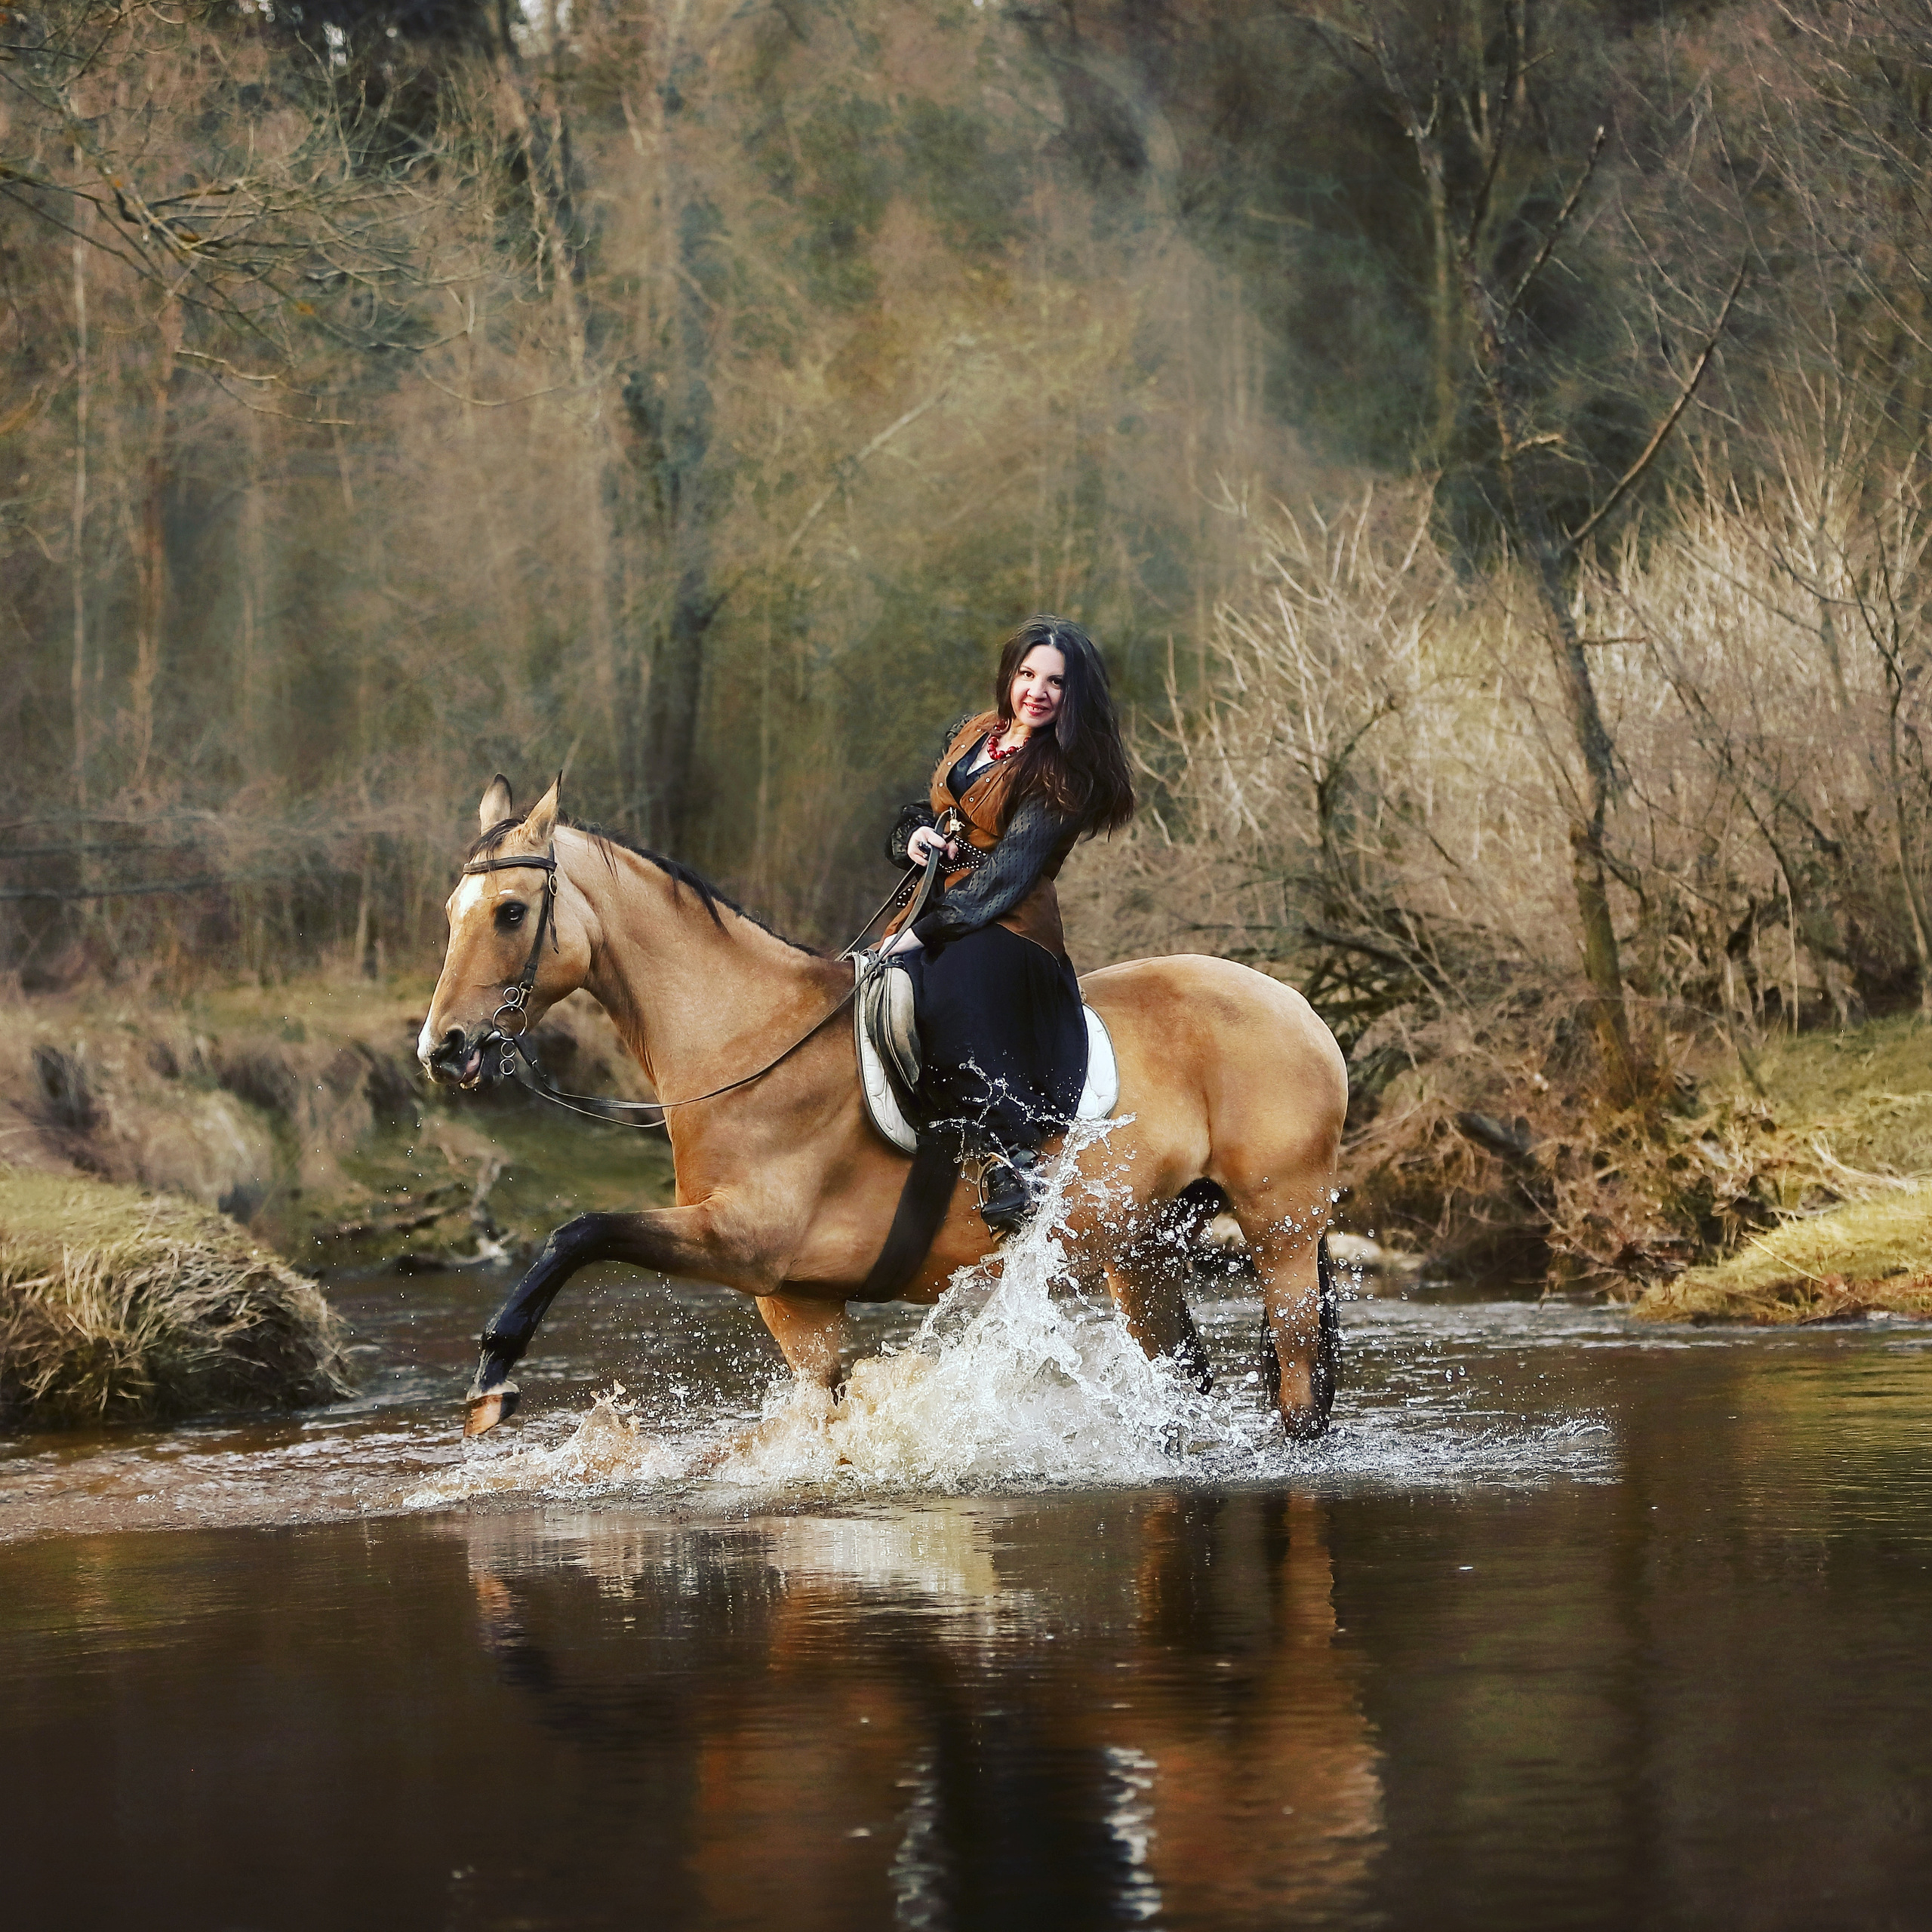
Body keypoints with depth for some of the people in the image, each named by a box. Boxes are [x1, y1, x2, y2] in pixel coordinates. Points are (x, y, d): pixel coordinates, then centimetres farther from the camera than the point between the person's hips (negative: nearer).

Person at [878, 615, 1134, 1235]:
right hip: (936, 911, 9)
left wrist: (922, 932, -21)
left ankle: (1014, 1160, -33)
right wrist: (917, 834, 1)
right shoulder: (969, 737, 15)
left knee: (947, 995, -36)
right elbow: (920, 812, 27)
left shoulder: (1062, 775, -7)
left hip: (1008, 927, -9)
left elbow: (1008, 873, -15)